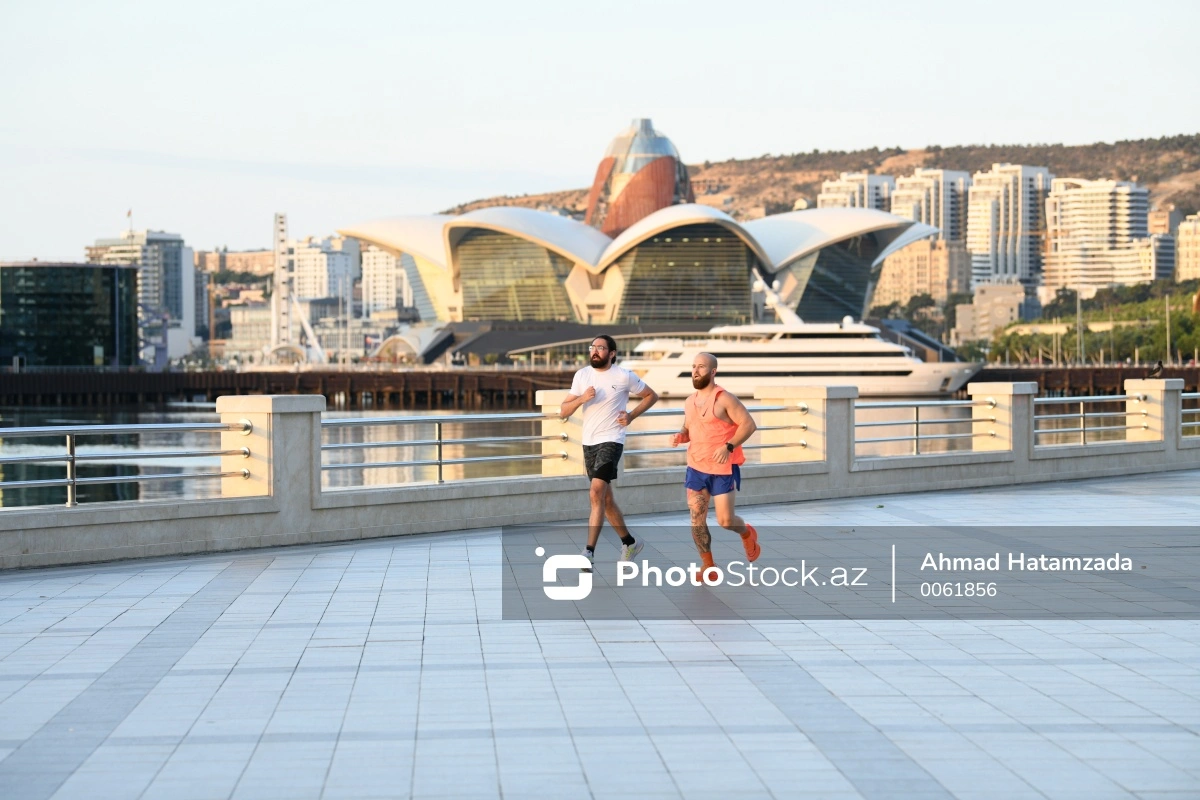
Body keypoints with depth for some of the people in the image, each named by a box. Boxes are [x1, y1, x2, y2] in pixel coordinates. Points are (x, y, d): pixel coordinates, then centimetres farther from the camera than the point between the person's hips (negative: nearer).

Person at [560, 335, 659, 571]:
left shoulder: (624, 377, -6)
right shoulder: (582, 375, 5)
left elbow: (651, 396, 8)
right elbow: (563, 411, 4)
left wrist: (631, 416, -4)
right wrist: (581, 398, -14)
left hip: (611, 441, -6)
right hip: (589, 443, 6)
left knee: (597, 493, -22)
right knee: (606, 498, 14)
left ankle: (589, 552, -24)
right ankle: (629, 542, 31)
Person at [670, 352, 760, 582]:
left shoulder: (724, 399, -11)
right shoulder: (690, 401, 9)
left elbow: (749, 424, -13)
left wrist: (729, 446, -25)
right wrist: (680, 436, -1)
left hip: (723, 469, -6)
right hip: (696, 468, 6)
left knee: (725, 521, -5)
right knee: (696, 520, 0)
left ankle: (747, 533, 30)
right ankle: (708, 566, 13)